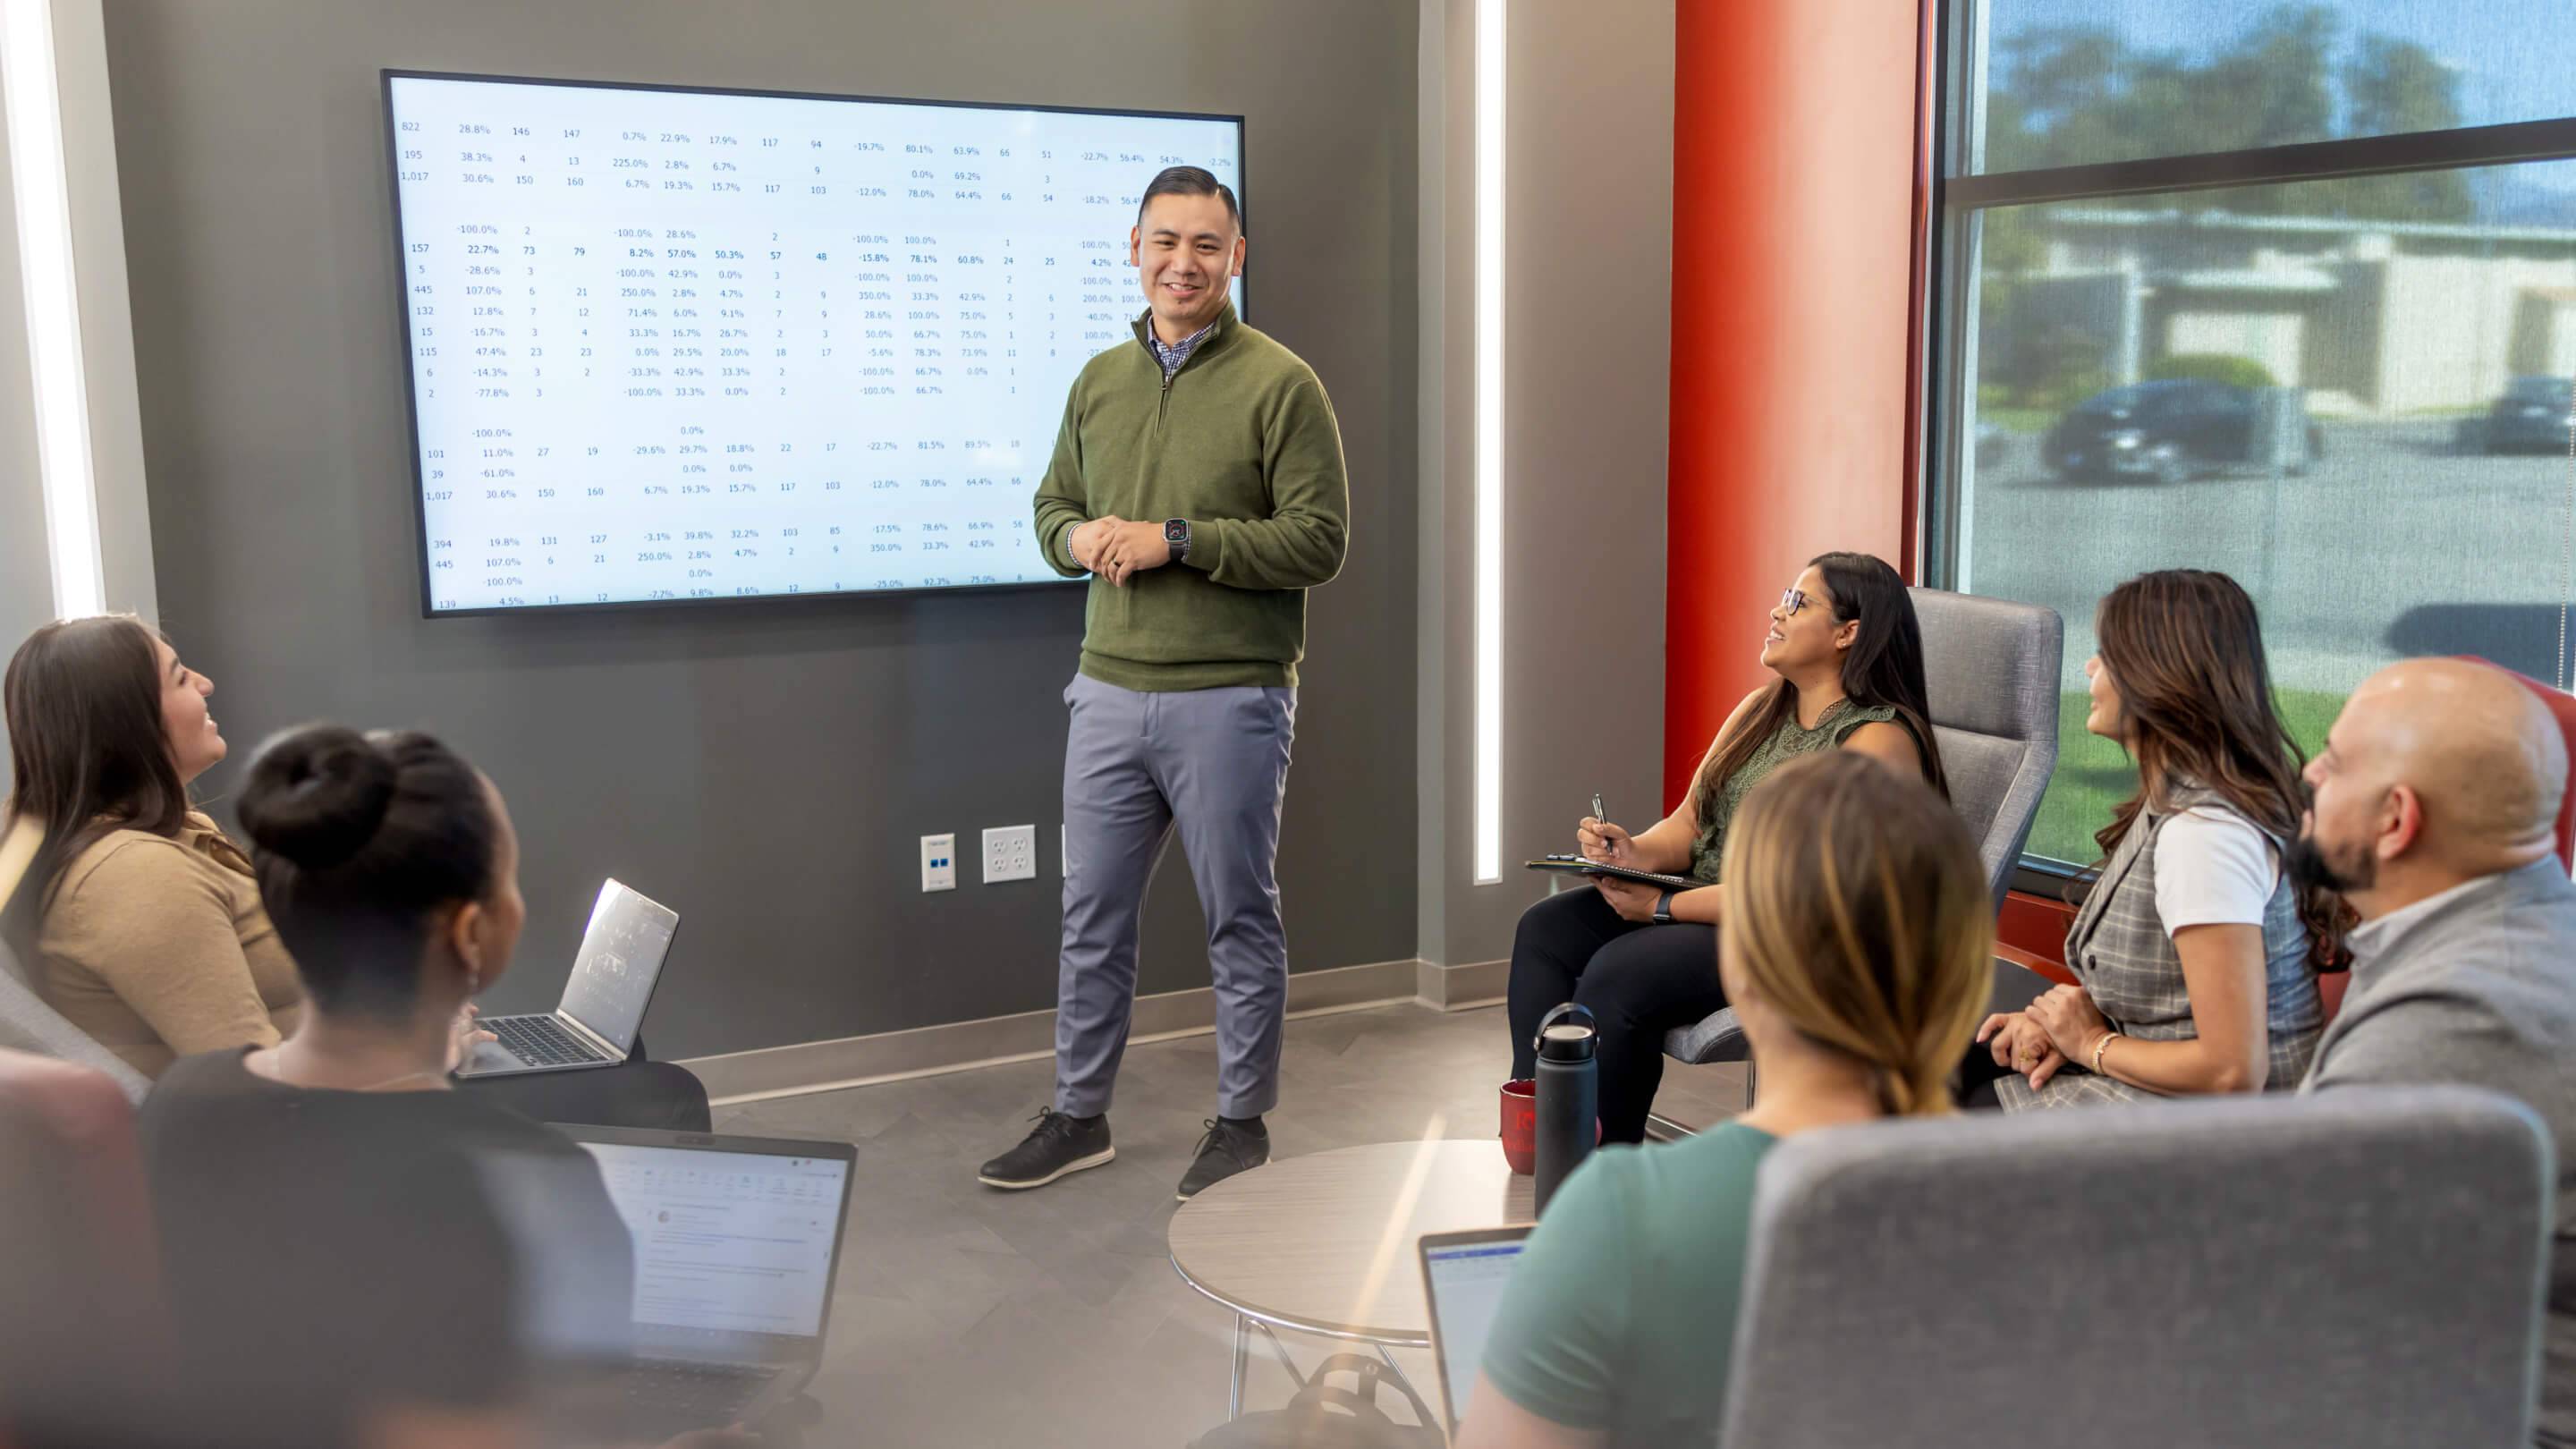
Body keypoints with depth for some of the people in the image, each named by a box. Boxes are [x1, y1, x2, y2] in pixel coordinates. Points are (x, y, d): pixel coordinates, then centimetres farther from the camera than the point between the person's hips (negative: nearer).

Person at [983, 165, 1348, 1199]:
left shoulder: (1280, 385, -6)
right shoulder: (1099, 382, 12)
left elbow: (1318, 540, -12)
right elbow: (1053, 506, 20)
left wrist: (1176, 539, -18)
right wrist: (1081, 540, -4)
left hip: (1230, 701, -5)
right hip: (1109, 693, 5)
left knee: (1240, 923, 6)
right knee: (1091, 917, 12)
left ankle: (1242, 1124, 22)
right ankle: (1078, 1116, 26)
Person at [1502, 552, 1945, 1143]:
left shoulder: (1876, 741, -15)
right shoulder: (1759, 710, 13)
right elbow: (1689, 822, 13)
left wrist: (1665, 906, -18)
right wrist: (1637, 852, -11)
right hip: (1701, 905, 9)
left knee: (1619, 971, -29)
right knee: (1546, 928, -10)